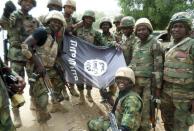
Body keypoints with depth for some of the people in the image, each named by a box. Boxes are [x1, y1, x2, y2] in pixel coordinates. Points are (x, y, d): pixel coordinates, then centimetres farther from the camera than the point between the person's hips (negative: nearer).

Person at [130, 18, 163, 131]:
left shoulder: (155, 44, -8)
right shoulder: (136, 44, 12)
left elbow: (158, 66, -12)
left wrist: (157, 85, -15)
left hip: (148, 82, -6)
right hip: (135, 81, 6)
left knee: (146, 110, 2)